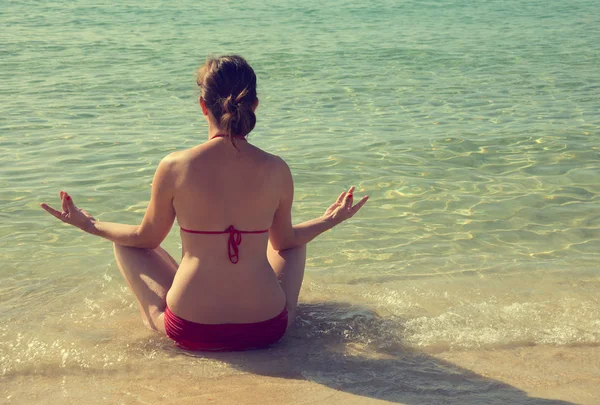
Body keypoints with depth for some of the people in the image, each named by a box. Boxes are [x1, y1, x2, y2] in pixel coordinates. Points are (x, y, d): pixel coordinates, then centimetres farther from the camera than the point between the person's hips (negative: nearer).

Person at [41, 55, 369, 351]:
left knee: (124, 242, 24)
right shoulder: (276, 170, -9)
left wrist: (90, 225, 22)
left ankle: (157, 321, 35)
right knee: (297, 242, 32)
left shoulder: (174, 167, -13)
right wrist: (330, 220, 28)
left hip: (191, 332, -1)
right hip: (267, 331, 1)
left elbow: (147, 238, 3)